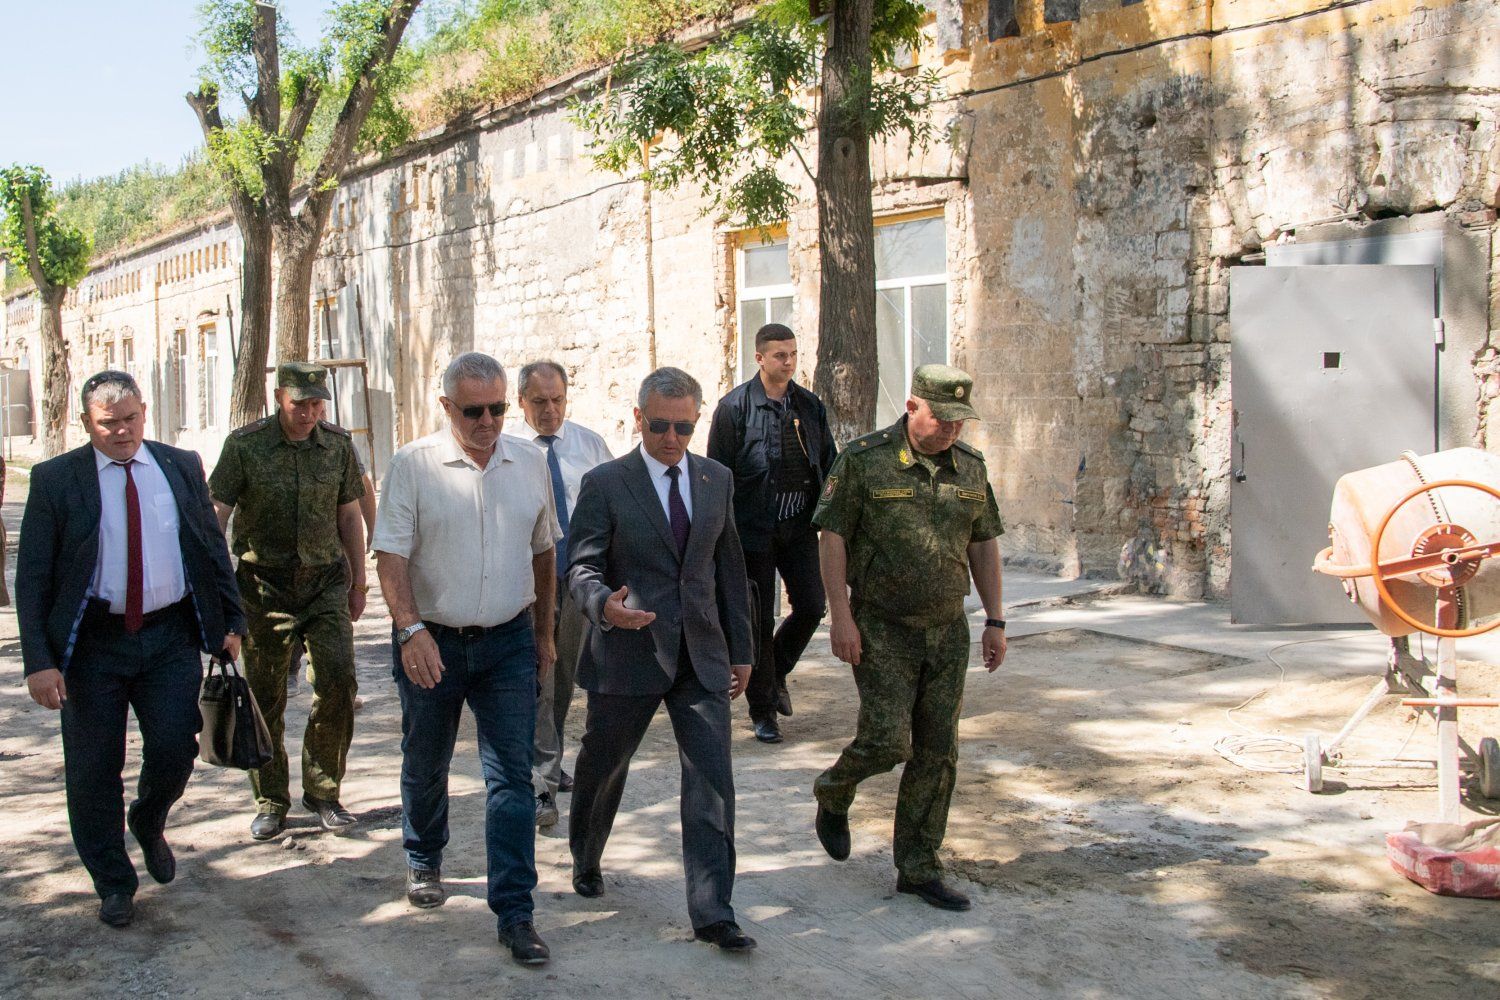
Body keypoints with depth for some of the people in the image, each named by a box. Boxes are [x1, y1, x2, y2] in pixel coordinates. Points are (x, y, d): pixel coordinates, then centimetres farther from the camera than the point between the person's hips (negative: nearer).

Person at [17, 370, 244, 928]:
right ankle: (113, 885, 23)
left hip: (171, 637, 2)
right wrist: (38, 660, -11)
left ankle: (148, 823, 32)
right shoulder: (55, 479, -2)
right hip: (92, 644, -1)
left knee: (175, 750, -3)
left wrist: (232, 621, 7)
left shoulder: (181, 467, 6)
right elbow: (32, 577, -3)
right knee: (93, 771, 4)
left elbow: (212, 547, 13)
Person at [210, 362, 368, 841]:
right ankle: (270, 801, 18)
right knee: (265, 695, 4)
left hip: (325, 582, 2)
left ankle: (323, 792, 10)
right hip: (264, 585, -2)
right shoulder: (245, 445, -5)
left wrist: (358, 581, 15)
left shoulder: (338, 444, 5)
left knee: (337, 683, -7)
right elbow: (216, 513, -7)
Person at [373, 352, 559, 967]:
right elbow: (390, 553, -11)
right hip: (431, 642, -1)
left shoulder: (529, 465, 4)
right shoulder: (414, 465, -7)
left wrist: (544, 632, 15)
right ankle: (423, 863, 41)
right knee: (424, 766, 15)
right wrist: (411, 630, -22)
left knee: (512, 776, -3)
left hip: (508, 642, 2)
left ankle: (514, 912, 2)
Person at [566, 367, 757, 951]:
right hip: (629, 655, -2)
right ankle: (586, 862, 44)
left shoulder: (716, 480, 7)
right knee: (602, 770, 16)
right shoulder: (605, 484, -7)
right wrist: (605, 604, -33)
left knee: (712, 780, -5)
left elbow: (729, 567, 13)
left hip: (701, 656, 3)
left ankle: (712, 913, 0)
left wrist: (741, 649, 13)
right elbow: (581, 567, -10)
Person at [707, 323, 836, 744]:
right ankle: (763, 711, 15)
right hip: (754, 530, -4)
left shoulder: (810, 406, 7)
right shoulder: (735, 406, -6)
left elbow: (829, 464, 14)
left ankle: (776, 671, 27)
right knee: (759, 620, 3)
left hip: (799, 526, 4)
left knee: (811, 606, -1)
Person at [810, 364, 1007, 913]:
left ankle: (918, 868, 16)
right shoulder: (865, 459, -9)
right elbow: (832, 538, -8)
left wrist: (995, 621, 10)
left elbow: (984, 545, 13)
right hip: (882, 628, -5)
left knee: (938, 753, 5)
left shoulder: (970, 467, 6)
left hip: (948, 630, 5)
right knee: (887, 739, -12)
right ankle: (832, 792, 21)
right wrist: (840, 616, -14)